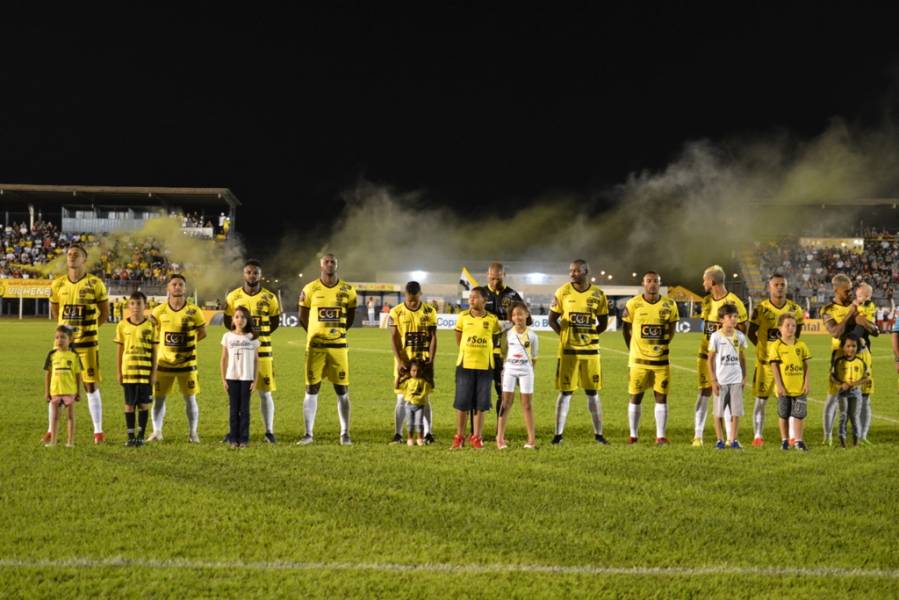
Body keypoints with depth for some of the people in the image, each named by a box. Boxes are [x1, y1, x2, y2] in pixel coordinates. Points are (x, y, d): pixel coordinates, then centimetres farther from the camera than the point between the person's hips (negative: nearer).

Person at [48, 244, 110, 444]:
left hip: (87, 343, -3)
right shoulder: (58, 284, 4)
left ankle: (98, 431, 5)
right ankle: (51, 430, 14)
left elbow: (104, 313, 3)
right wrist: (68, 327, 10)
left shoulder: (95, 284, -5)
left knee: (91, 386, -1)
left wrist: (88, 328, 4)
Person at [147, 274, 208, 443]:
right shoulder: (159, 311, -2)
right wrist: (159, 346, 2)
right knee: (158, 397, 2)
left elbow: (202, 333, 7)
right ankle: (157, 432, 12)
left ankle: (193, 433, 13)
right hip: (163, 361, 1)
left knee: (190, 398, 3)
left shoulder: (193, 311, -4)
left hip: (187, 362, -1)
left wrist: (187, 344, 2)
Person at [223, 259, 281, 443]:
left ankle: (269, 431, 8)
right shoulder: (233, 296, 3)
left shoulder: (270, 298, 1)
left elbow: (275, 322, 9)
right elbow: (228, 321, 11)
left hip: (263, 350, -1)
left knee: (265, 392, 2)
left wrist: (260, 334, -3)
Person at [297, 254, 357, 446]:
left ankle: (345, 434, 10)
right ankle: (309, 433, 7)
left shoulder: (347, 290, 2)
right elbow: (303, 316, 10)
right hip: (315, 347, -1)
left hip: (338, 346, 1)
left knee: (342, 392, 2)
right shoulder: (310, 289, -2)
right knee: (311, 390, 1)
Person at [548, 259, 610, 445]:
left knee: (593, 393, 6)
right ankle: (558, 434, 7)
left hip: (590, 350, 1)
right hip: (568, 351, -1)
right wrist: (565, 335, -4)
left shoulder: (598, 294, 0)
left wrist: (590, 334, -3)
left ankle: (598, 434, 14)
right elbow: (552, 319, 5)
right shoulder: (562, 292, -2)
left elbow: (603, 323, 9)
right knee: (565, 393, 0)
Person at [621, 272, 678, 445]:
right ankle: (633, 435, 14)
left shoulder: (669, 305, -1)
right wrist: (632, 350, 9)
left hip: (661, 359, 1)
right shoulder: (633, 304, -6)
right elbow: (626, 329, 6)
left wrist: (663, 345, 10)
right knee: (635, 397, 4)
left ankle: (661, 436, 6)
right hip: (639, 359, -1)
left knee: (662, 397, 1)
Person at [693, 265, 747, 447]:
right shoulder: (707, 301, 7)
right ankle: (698, 436, 6)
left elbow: (741, 331, -8)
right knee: (703, 393, 3)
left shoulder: (733, 302, -12)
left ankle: (731, 437, 10)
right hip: (706, 355, 5)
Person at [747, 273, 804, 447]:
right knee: (761, 398, 0)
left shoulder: (794, 309, 2)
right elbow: (751, 333, 1)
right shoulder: (760, 309, -6)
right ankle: (757, 436, 5)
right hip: (765, 360, -2)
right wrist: (764, 348, -1)